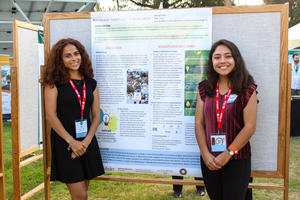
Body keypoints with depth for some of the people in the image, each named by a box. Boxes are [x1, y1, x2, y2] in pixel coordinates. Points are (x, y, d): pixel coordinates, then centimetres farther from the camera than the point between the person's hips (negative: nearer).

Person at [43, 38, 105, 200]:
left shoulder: (91, 83, 9)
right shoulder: (54, 82, -3)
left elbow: (96, 115, 8)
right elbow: (50, 115, -9)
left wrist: (87, 141, -6)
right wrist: (71, 141, -12)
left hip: (87, 142, 5)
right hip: (64, 143, -4)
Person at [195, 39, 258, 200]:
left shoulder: (247, 89, -6)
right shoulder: (205, 88, 4)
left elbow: (250, 126, -11)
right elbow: (199, 122, 1)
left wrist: (228, 154, -13)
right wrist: (205, 154, -7)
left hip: (237, 161, -3)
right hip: (209, 160, 4)